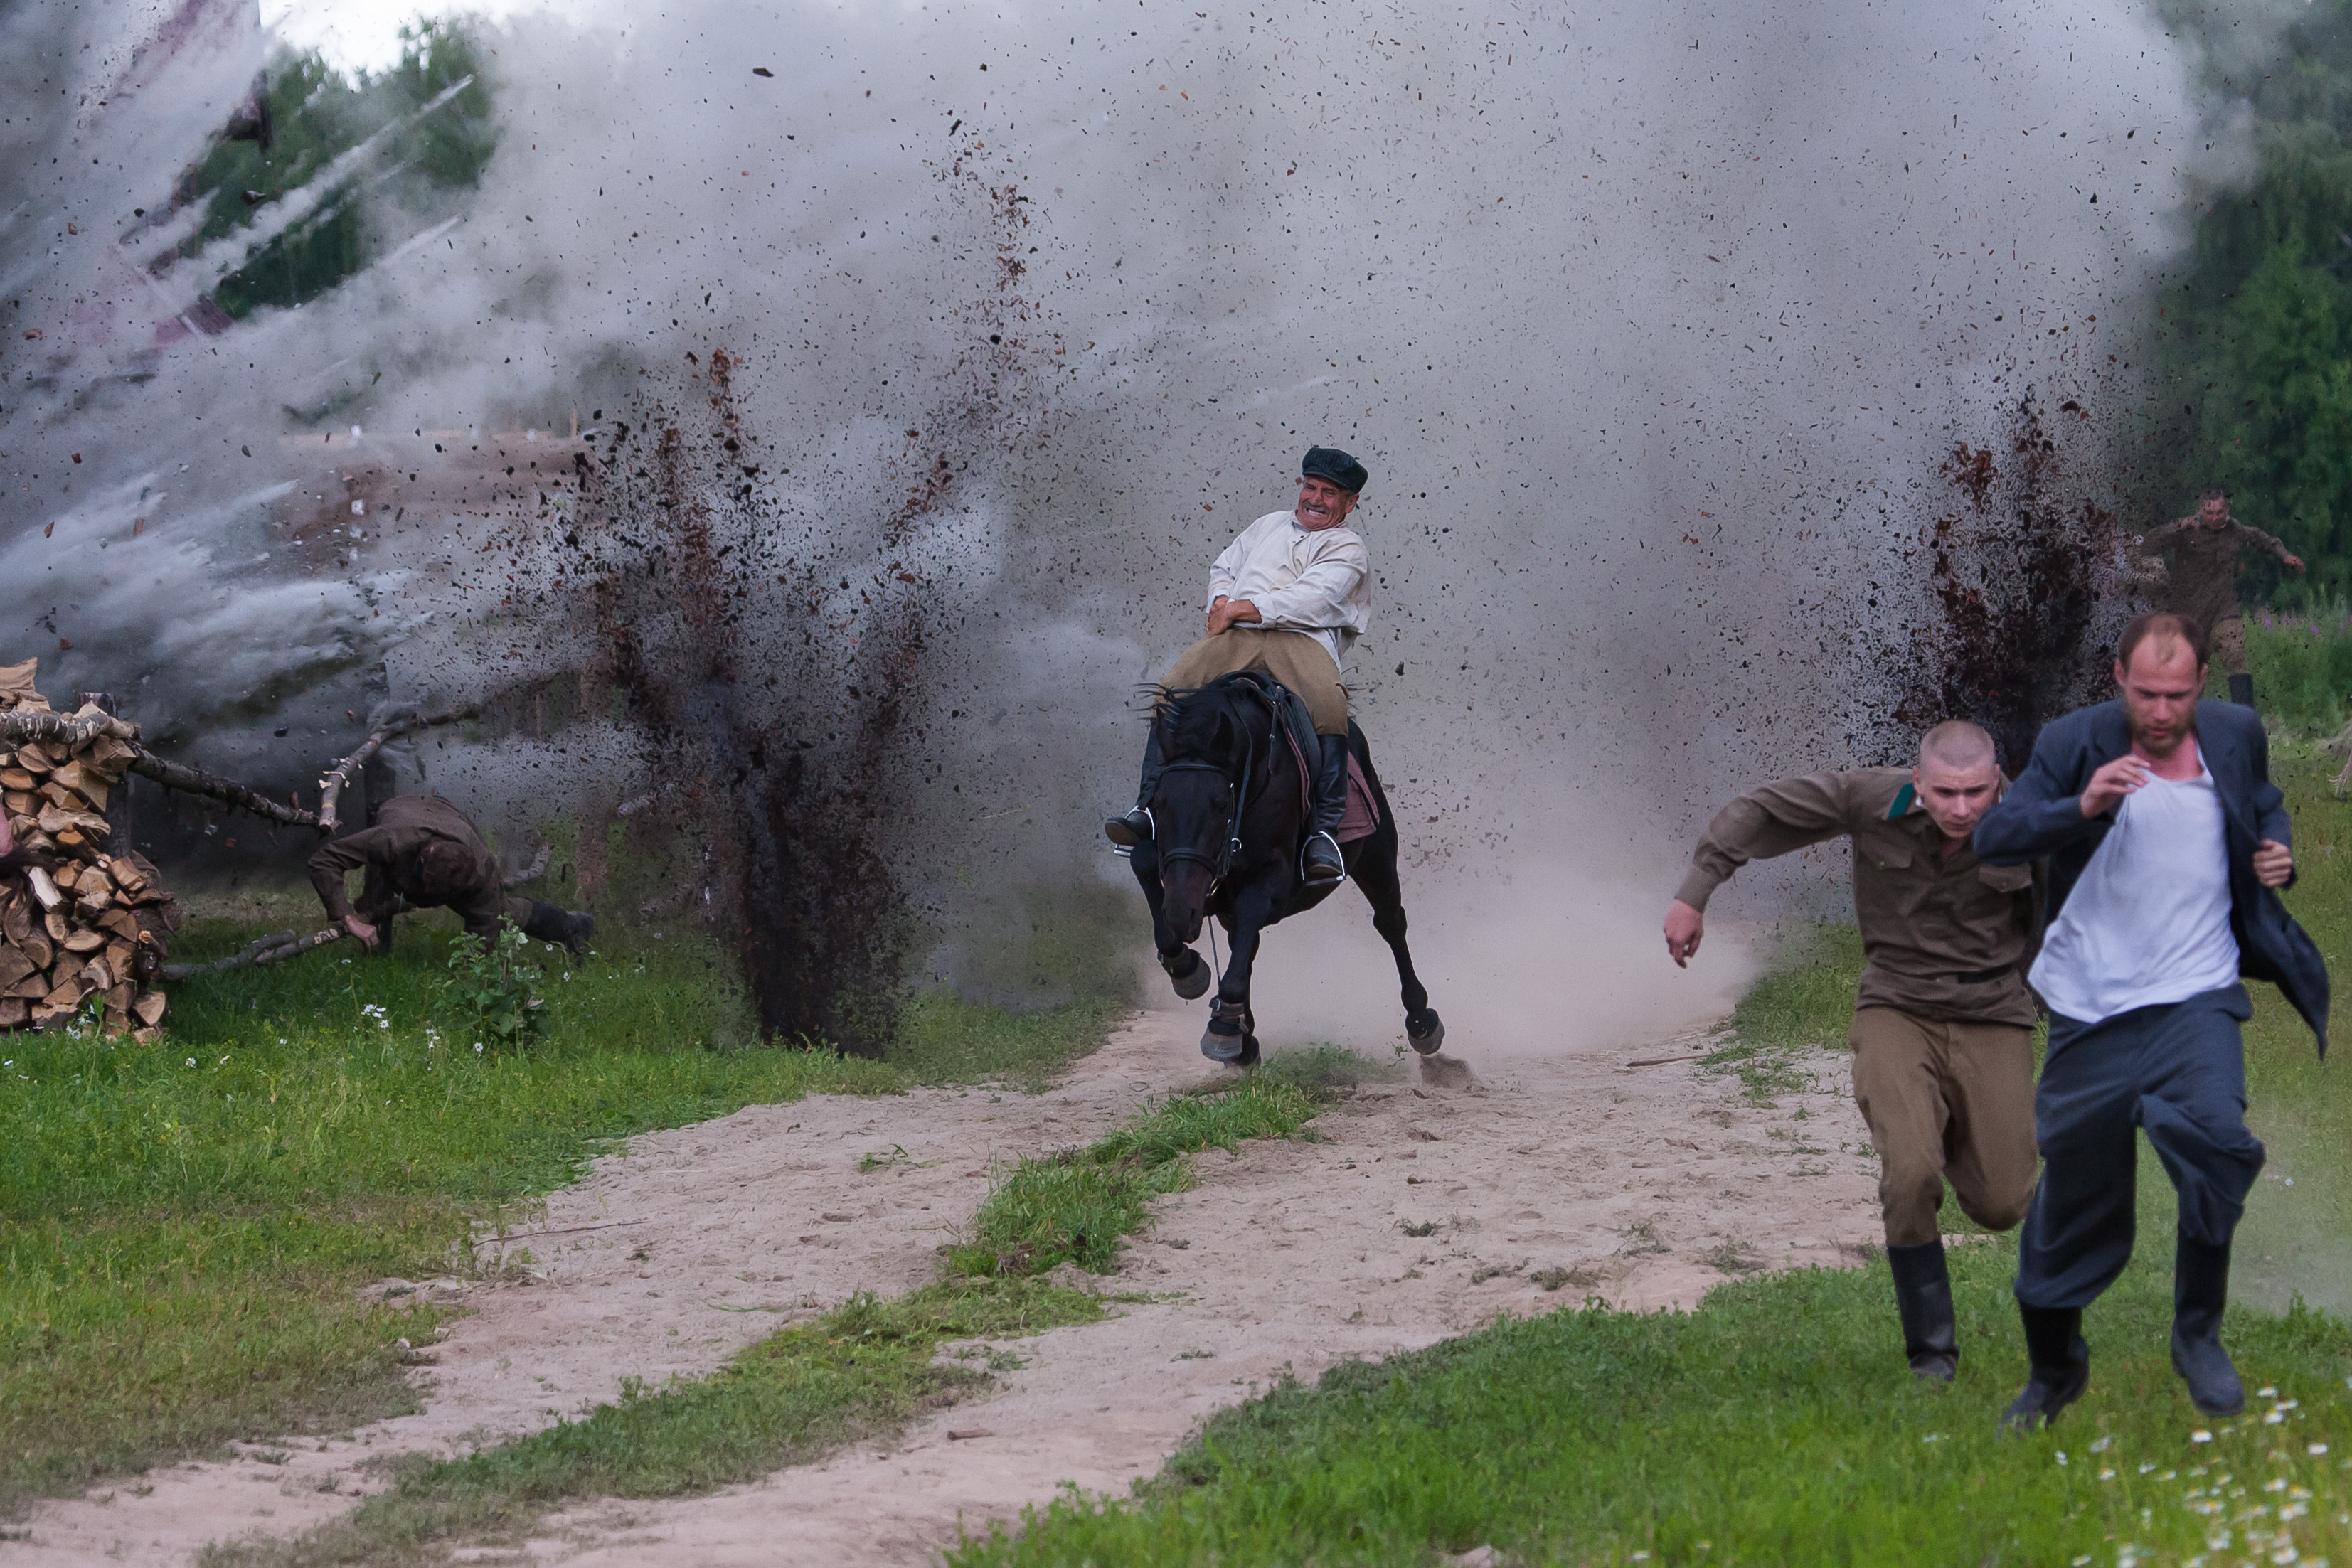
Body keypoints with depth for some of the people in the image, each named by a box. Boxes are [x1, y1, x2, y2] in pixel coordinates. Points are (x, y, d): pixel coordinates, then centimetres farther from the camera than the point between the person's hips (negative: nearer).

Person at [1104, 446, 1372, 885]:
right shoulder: (1271, 525, 32)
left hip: (1302, 641, -4)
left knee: (1329, 707, -36)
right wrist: (1222, 602, 10)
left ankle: (1324, 831, -36)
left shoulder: (1348, 550, 11)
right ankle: (1149, 805, -23)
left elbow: (1311, 600, -5)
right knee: (1172, 690, -23)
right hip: (1237, 638, 4)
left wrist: (1239, 609, -7)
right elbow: (1224, 568, 35)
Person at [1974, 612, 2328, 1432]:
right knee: (2071, 1195, 7)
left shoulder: (2237, 735, 4)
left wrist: (2276, 849, 2)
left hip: (2197, 999, 1)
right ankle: (2052, 1370, 29)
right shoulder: (2075, 742, -5)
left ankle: (2199, 1333, -7)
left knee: (2216, 1137, -27)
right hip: (2092, 1010, 0)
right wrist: (2082, 807, -30)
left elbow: (2266, 804, 25)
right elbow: (1992, 838, -14)